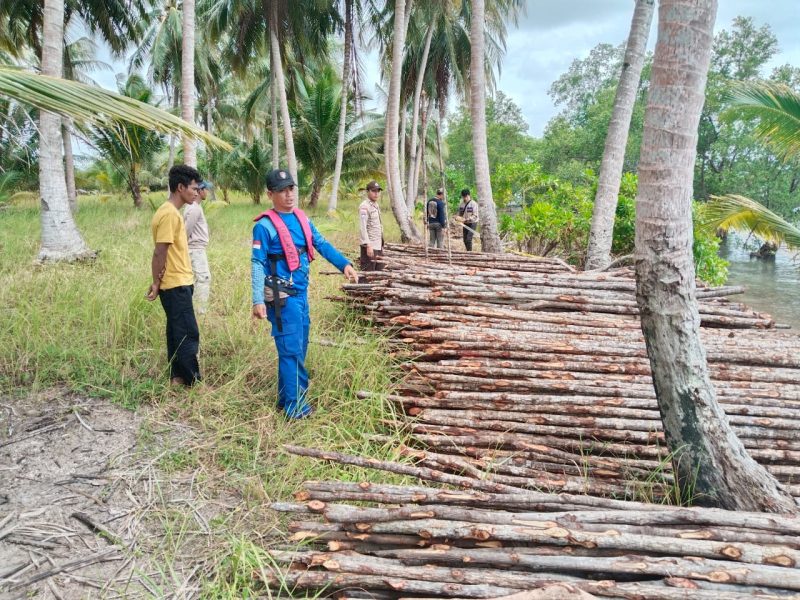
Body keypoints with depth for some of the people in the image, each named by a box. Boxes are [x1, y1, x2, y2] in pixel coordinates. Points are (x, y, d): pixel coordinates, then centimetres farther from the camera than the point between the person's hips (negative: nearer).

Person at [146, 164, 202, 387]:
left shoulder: (171, 212, 13)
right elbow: (159, 253, -19)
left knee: (178, 332, 14)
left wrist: (158, 282, 11)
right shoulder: (169, 214, -18)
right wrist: (157, 283, -13)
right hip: (176, 285, -10)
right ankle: (192, 381, 4)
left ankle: (177, 377, 22)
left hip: (178, 284, 10)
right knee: (188, 334, -4)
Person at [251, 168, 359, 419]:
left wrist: (344, 264, -1)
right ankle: (295, 405, 4)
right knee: (291, 349, -5)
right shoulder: (264, 226, -13)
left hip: (301, 291, 8)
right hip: (282, 296, -8)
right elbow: (257, 264, -15)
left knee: (298, 346, 15)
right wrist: (258, 300, -22)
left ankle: (287, 396, 28)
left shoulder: (301, 218, 8)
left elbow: (321, 244, 11)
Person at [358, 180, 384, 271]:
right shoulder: (364, 207, -11)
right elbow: (362, 228, -19)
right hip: (370, 246, -9)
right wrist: (368, 245, -25)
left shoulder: (376, 206, 16)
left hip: (378, 246, 9)